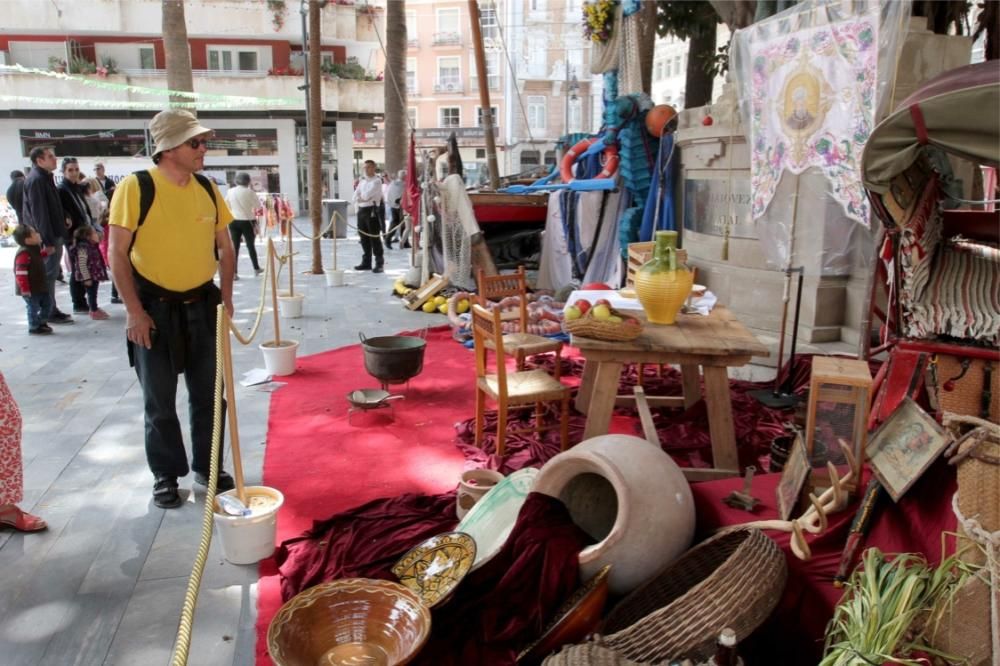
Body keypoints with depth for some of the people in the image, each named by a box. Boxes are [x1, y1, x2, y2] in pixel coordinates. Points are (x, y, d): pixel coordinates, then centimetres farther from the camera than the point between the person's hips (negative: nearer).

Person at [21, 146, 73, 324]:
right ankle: (50, 313, 2)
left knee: (50, 274, 14)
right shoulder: (36, 180, -16)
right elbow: (39, 213, -21)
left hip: (53, 234, 10)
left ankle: (51, 310, 22)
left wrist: (63, 218, 7)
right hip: (46, 237, -10)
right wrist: (48, 240, -23)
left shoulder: (45, 177, 15)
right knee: (48, 274, -4)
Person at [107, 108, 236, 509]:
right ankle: (166, 474, 24)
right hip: (154, 307, -4)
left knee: (207, 395, 12)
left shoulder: (208, 189, 2)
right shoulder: (136, 187, -12)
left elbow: (225, 248, 11)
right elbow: (117, 254, -11)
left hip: (201, 306, 4)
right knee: (159, 401, 8)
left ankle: (207, 467, 28)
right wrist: (134, 310, -14)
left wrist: (225, 297, 3)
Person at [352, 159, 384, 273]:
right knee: (364, 237, 11)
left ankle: (379, 263, -1)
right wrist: (360, 199, -8)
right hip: (361, 210, 7)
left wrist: (360, 197, 1)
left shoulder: (376, 181, -6)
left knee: (374, 237, -6)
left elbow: (366, 195, -17)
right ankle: (366, 262, 20)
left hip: (371, 210, -7)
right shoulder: (362, 181, 17)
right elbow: (354, 198, 11)